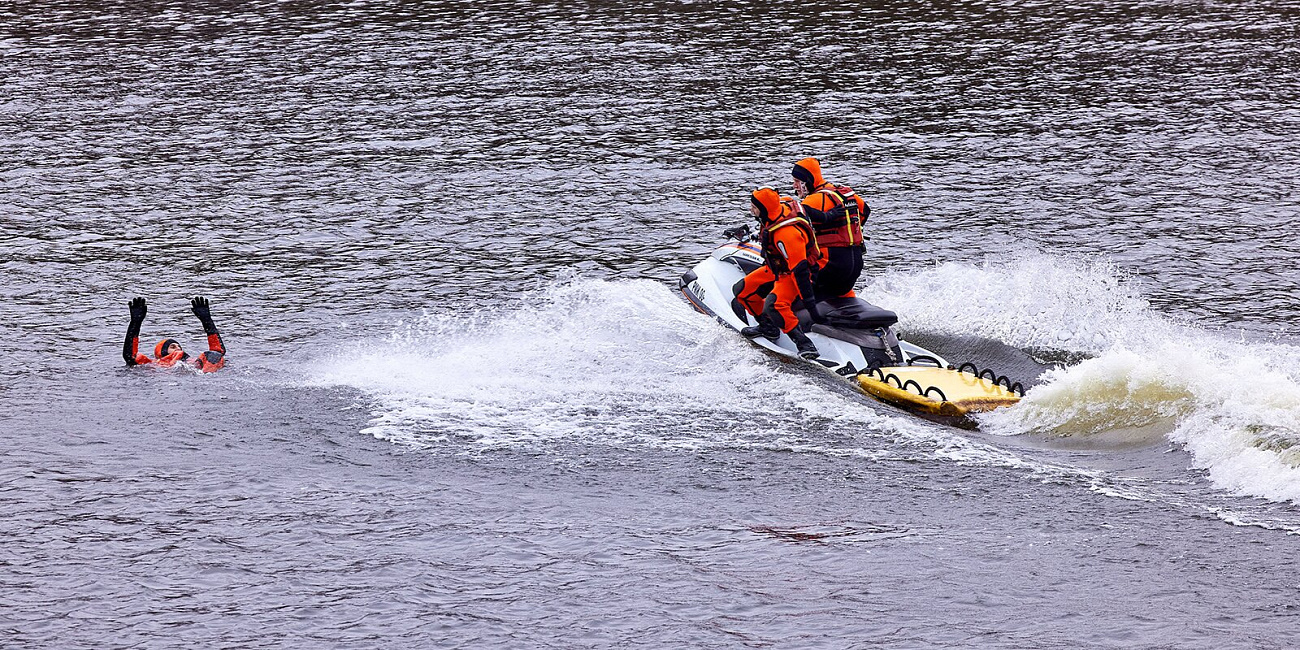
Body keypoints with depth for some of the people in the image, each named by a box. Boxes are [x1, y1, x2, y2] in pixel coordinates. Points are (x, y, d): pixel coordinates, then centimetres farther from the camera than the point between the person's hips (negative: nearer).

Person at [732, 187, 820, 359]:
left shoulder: (786, 233, -37)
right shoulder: (780, 206, -9)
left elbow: (799, 269, -35)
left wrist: (809, 301, -32)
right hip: (776, 269, 10)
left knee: (774, 305, -34)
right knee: (742, 291, 8)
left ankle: (805, 344, -30)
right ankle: (768, 328, 24)